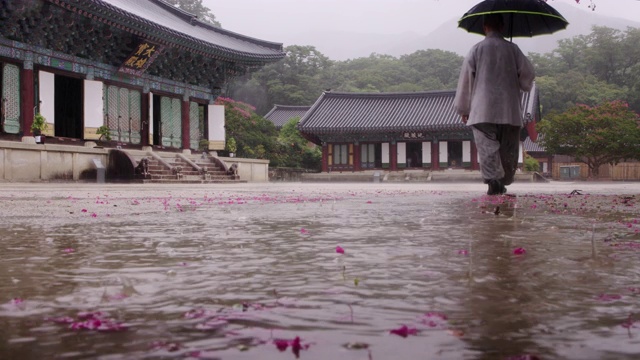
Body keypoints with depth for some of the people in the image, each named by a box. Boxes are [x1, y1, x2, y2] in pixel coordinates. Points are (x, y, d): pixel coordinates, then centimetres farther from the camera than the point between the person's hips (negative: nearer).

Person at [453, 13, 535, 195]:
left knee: (487, 147, -7)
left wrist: (463, 109, 12)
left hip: (483, 110, -1)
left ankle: (493, 181, -22)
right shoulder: (512, 49, 4)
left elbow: (466, 79, 3)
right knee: (508, 149, 11)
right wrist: (523, 87, 32)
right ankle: (504, 182, 18)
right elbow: (528, 73, 8)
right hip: (510, 110, 2)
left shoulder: (476, 50, 2)